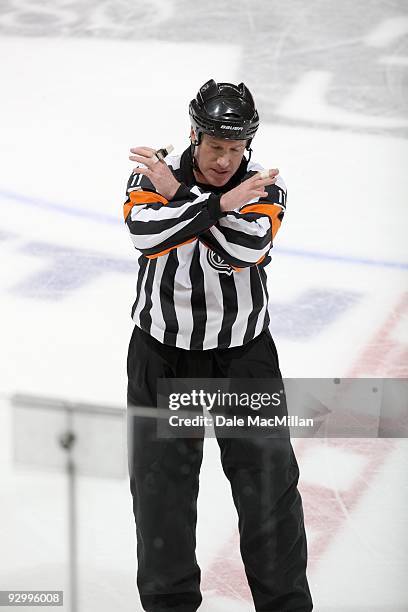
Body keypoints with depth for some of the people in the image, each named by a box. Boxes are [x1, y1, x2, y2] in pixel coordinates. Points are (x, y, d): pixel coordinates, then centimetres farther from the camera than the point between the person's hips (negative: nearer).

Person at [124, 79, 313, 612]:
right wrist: (217, 202, -32)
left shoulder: (265, 186, -10)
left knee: (269, 479, 0)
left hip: (243, 352, 0)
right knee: (161, 483, 8)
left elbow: (240, 252, -26)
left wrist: (178, 194, -24)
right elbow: (145, 232, -29)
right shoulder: (151, 174, -9)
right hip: (163, 351, 1)